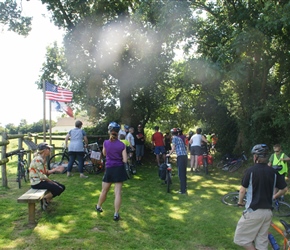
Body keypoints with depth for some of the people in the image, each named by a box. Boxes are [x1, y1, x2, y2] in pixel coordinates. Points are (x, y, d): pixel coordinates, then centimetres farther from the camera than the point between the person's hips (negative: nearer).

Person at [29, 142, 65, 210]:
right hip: (37, 182, -10)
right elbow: (42, 176, -22)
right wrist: (51, 182, -13)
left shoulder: (43, 159, 10)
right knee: (58, 189, -19)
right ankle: (44, 199, -2)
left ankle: (47, 199, 12)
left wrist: (55, 169, 2)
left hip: (41, 180, 10)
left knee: (62, 187, 5)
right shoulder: (38, 160, -20)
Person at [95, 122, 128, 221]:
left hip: (109, 169, 1)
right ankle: (116, 214, 3)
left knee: (104, 191, 18)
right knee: (118, 192, 1)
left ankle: (98, 207, 40)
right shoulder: (122, 145, -7)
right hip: (119, 169, -1)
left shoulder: (106, 143, -6)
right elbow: (124, 160, -9)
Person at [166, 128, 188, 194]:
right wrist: (172, 151, 35)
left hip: (180, 156, -8)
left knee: (181, 174, -3)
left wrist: (169, 154, 8)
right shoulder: (180, 138, 20)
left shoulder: (174, 138, -2)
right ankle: (184, 188, 26)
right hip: (185, 156, 8)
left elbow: (173, 148, -7)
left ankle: (183, 191, -1)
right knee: (184, 173, 17)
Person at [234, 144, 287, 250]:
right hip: (268, 212, 6)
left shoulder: (251, 170, -12)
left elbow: (243, 190, -9)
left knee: (241, 238, 8)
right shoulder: (273, 172, 1)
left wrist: (240, 202, 10)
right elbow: (284, 189, 9)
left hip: (253, 211, -6)